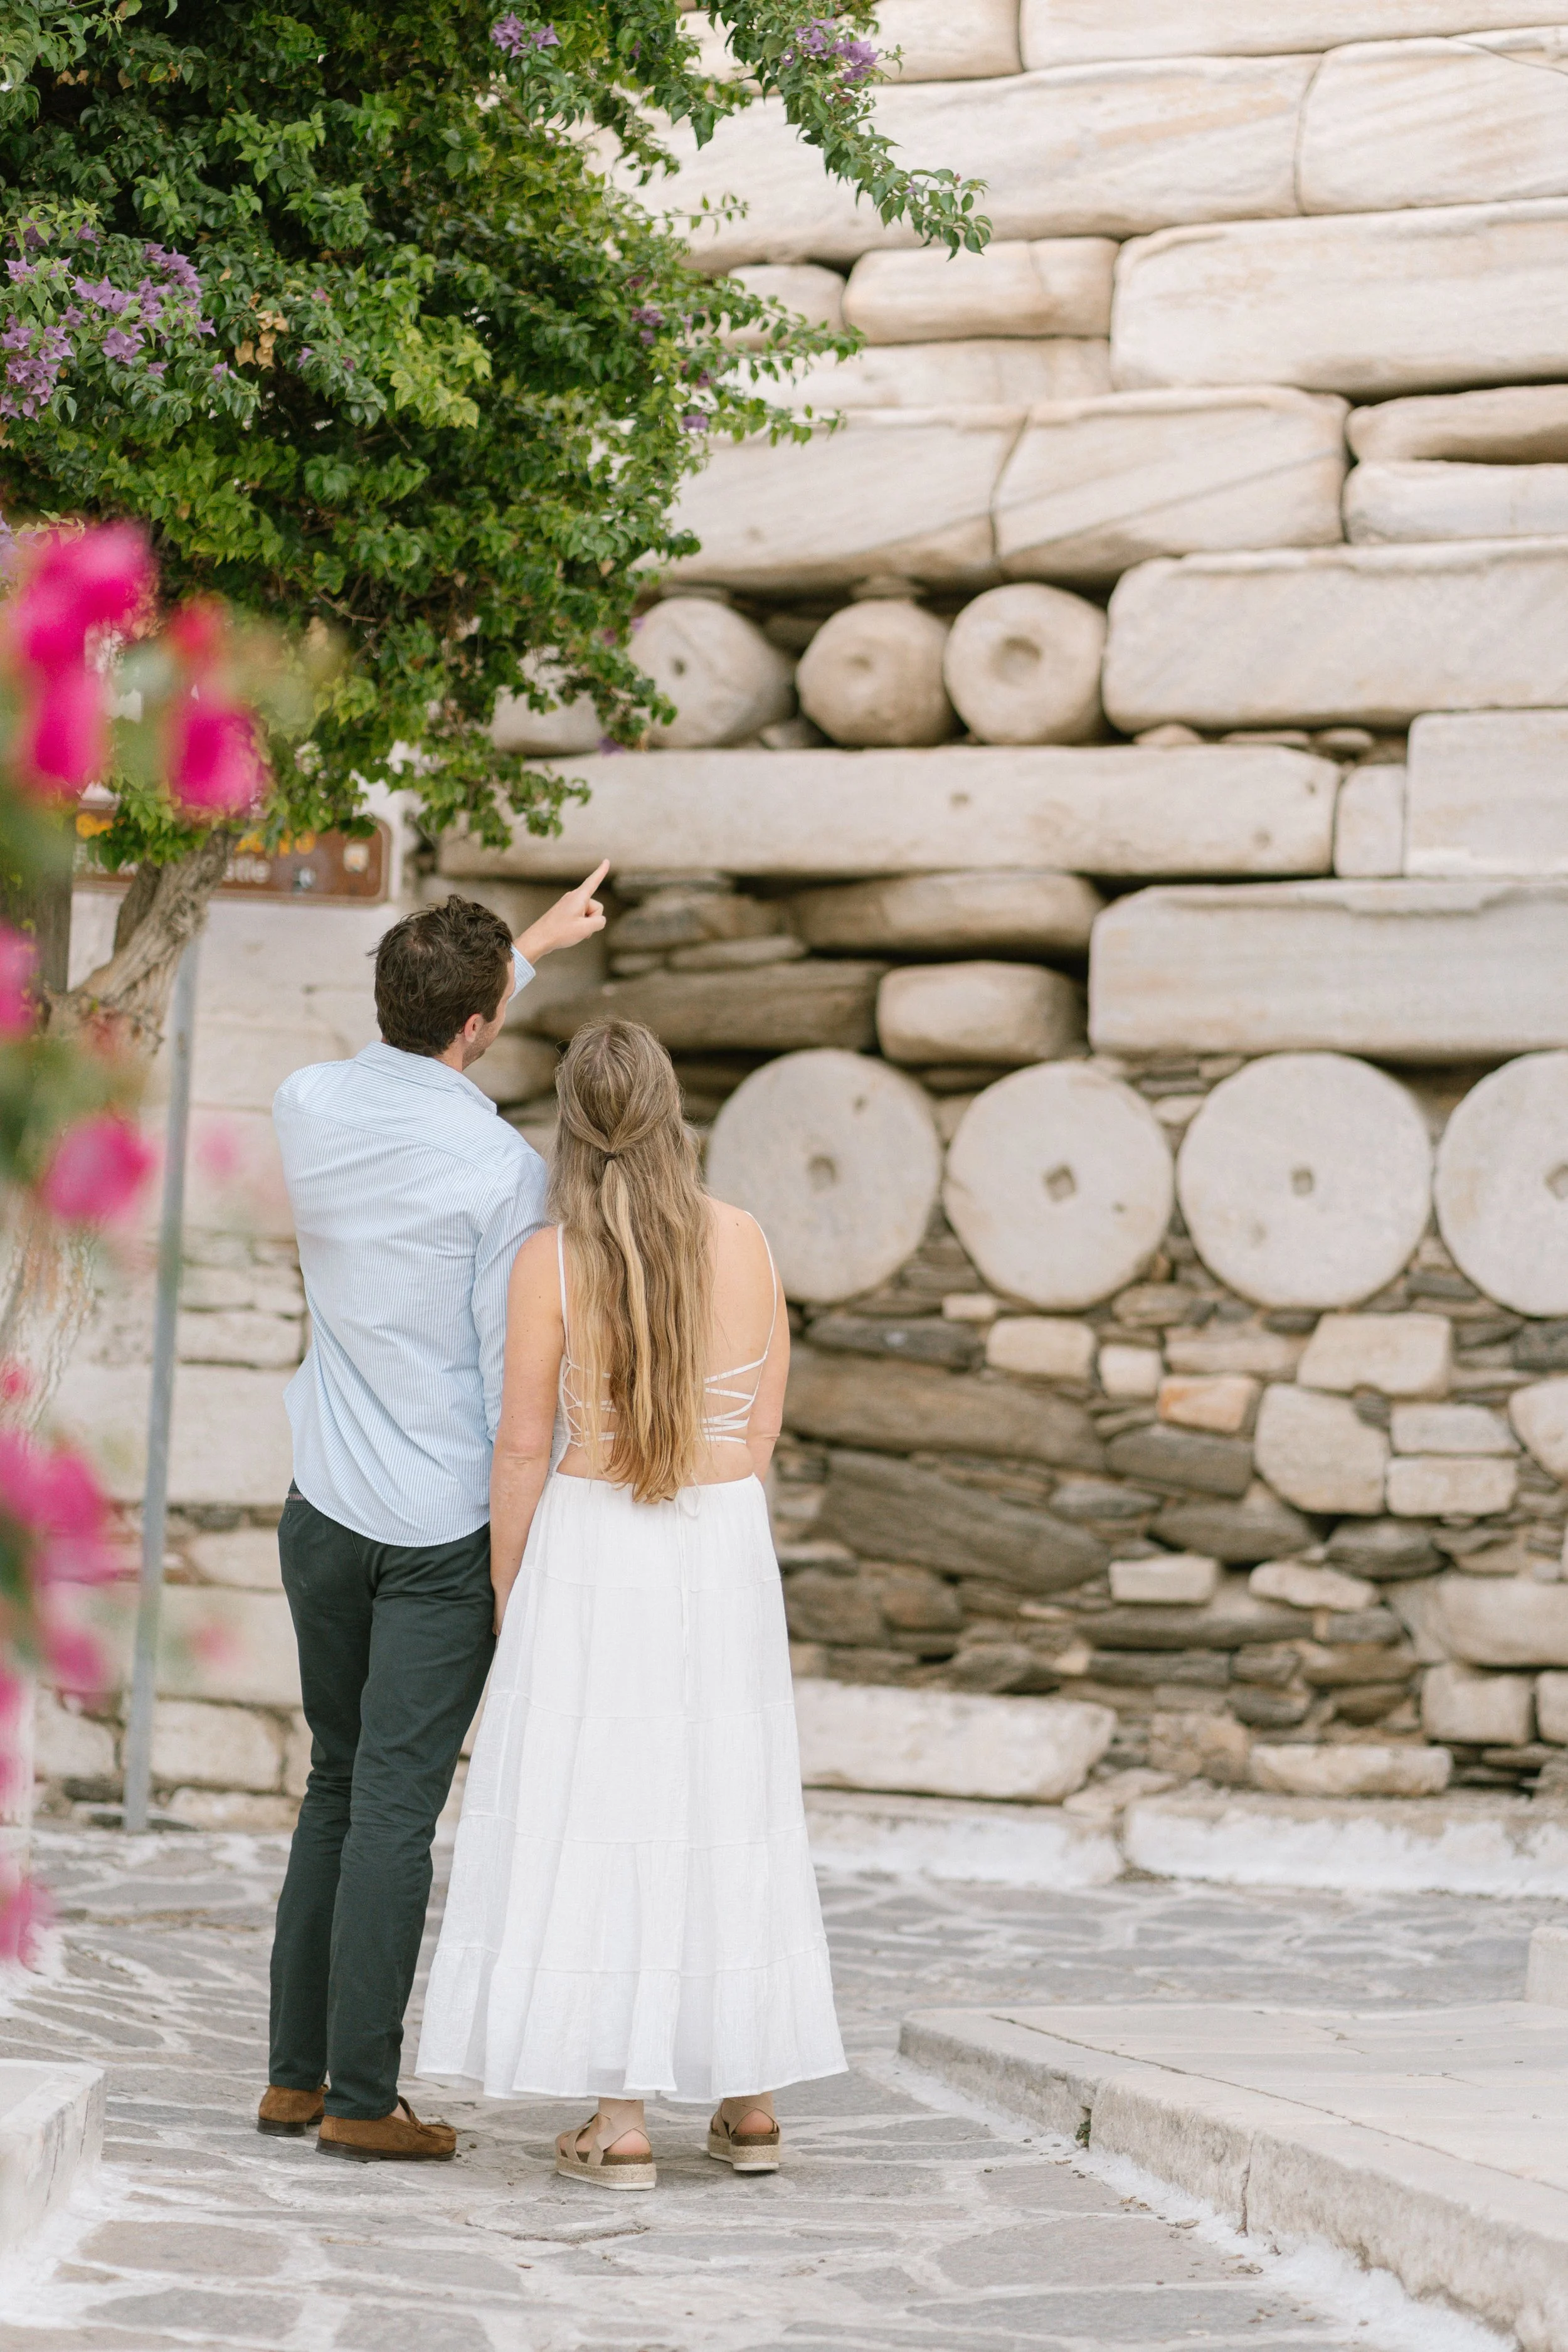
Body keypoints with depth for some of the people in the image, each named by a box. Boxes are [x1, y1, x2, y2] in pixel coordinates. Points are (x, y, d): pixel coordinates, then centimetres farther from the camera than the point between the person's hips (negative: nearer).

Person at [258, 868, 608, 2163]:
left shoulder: (309, 1107, 0)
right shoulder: (502, 1170, -16)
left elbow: (416, 1052, 25)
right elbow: (514, 1378, -13)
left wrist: (528, 948, 33)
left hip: (324, 1512, 6)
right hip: (446, 1528, -6)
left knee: (337, 1791, 16)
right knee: (395, 1811, -4)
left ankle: (296, 2075, 18)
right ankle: (361, 2097, -2)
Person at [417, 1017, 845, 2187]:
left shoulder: (551, 1260, -12)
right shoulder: (743, 1240, -2)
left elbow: (524, 1445, -9)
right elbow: (764, 1422, 4)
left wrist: (506, 1593, 2)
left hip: (591, 1552, -3)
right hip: (726, 1546, 3)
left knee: (599, 1810, 1)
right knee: (727, 1805, 13)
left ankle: (622, 2121, -2)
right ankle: (752, 2101, 17)